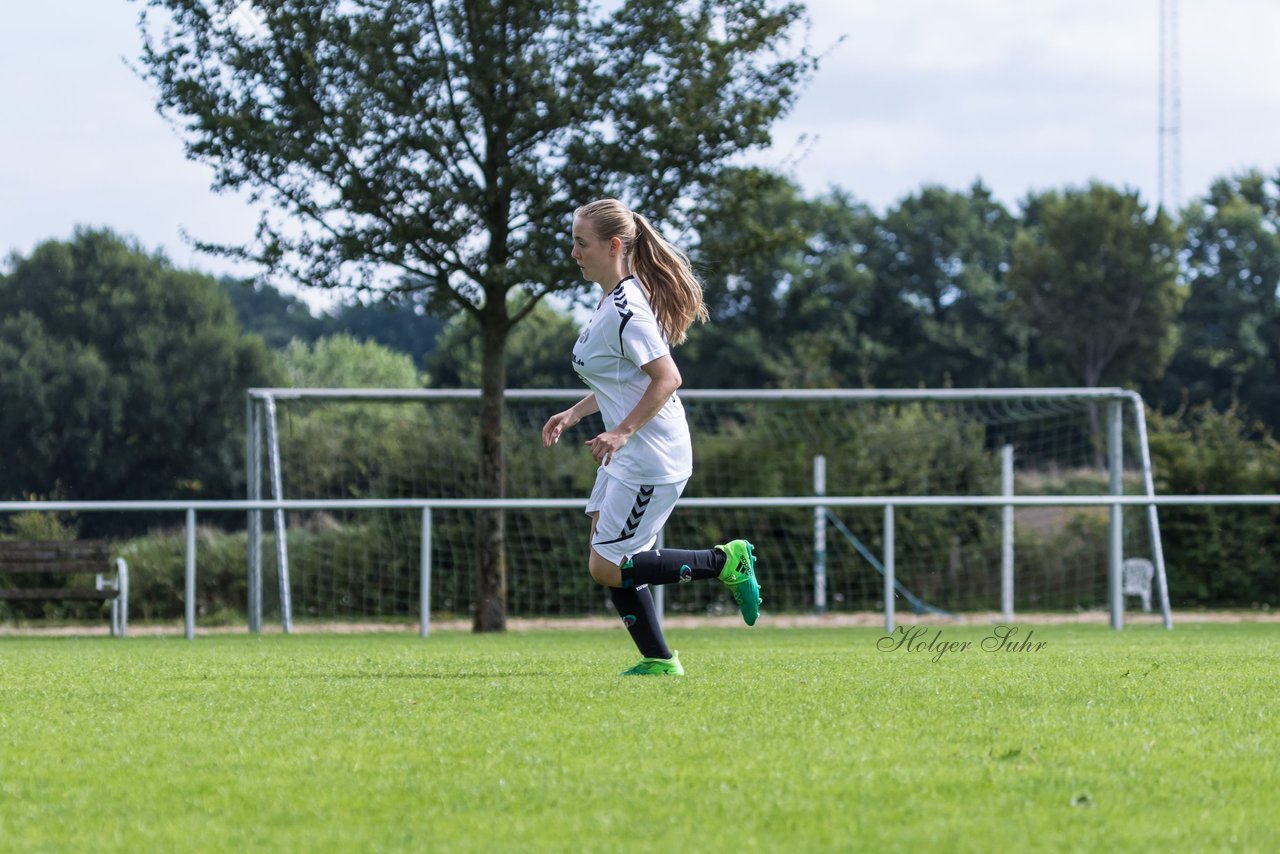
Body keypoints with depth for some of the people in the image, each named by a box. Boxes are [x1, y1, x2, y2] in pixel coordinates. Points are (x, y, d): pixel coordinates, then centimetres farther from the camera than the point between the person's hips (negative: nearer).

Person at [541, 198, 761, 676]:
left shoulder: (626, 310, -20)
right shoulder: (613, 301, 12)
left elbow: (666, 378, -26)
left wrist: (622, 432, -30)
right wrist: (574, 414, 18)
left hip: (651, 458, -10)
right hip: (630, 455, 10)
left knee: (606, 567, -6)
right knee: (609, 562, 10)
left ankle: (725, 563, 0)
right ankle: (658, 660, 15)